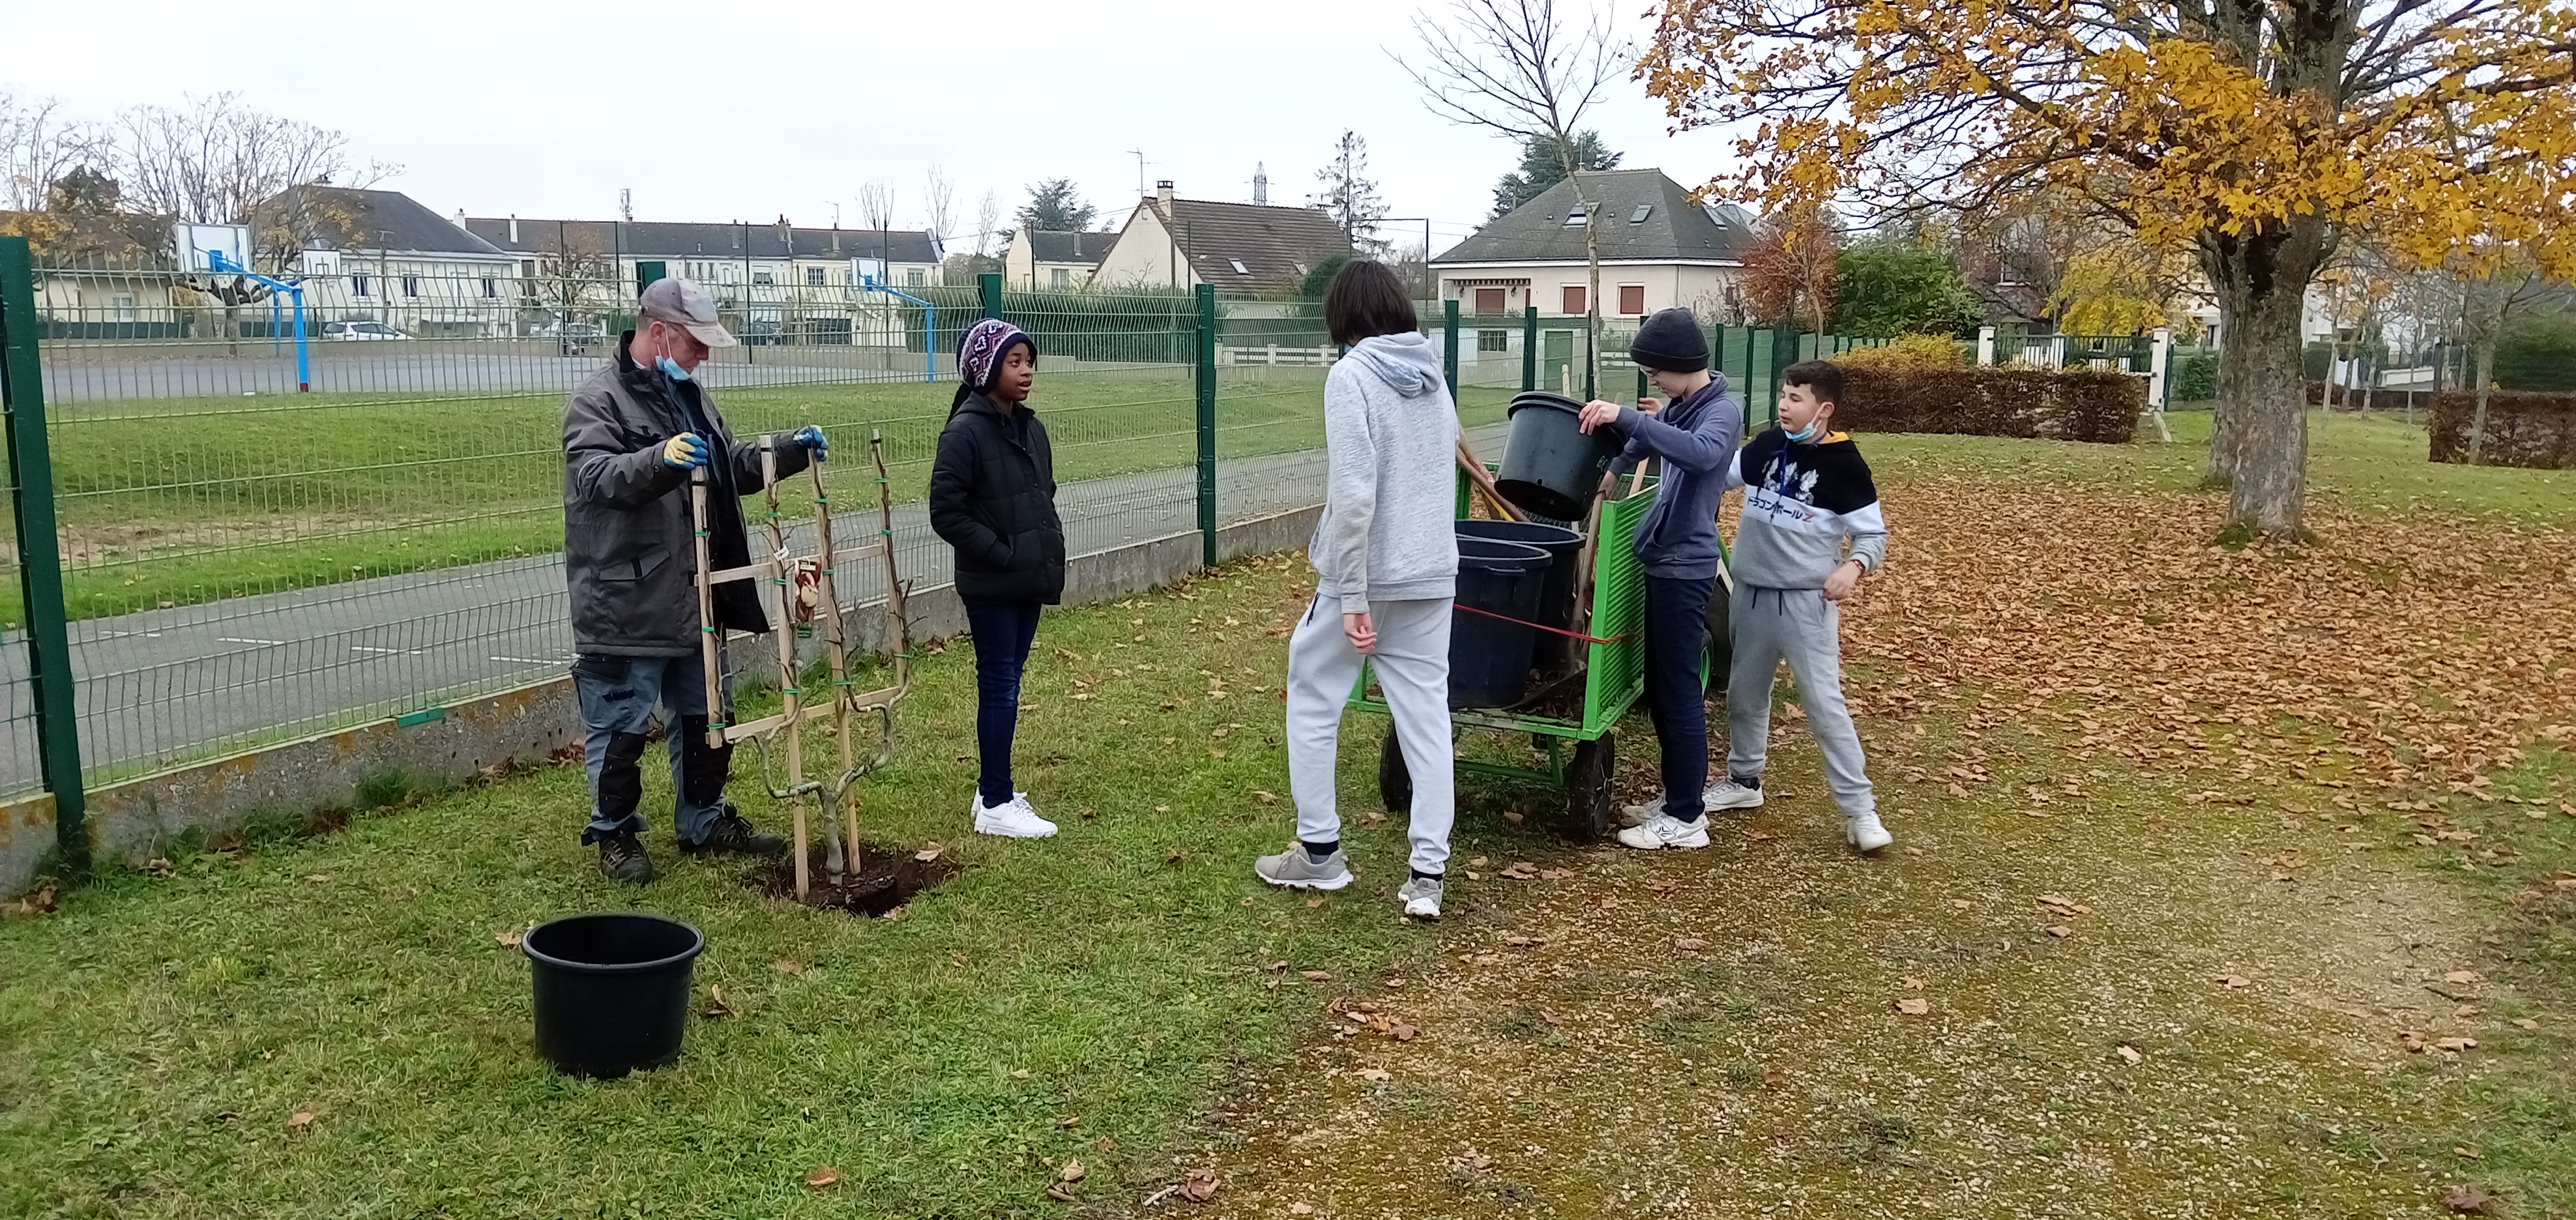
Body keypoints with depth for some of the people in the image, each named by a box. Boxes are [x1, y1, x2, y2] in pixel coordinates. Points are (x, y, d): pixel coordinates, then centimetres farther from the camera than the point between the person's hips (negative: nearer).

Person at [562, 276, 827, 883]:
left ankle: (704, 822, 32)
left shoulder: (689, 394, 13)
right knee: (619, 728, 3)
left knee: (703, 717, 18)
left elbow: (733, 467, 24)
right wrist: (660, 459, -47)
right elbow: (597, 475, -29)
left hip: (692, 599, 8)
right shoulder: (599, 399, -13)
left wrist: (790, 450, 8)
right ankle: (615, 835, 20)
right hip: (625, 608, -8)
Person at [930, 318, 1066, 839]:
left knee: (1006, 683, 14)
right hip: (991, 586, -7)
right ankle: (996, 805, 7)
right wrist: (1002, 553, -17)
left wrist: (1050, 553, 7)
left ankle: (992, 789, 25)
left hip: (1030, 581, 7)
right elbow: (946, 513, -16)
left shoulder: (1031, 428, 9)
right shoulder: (965, 432, -14)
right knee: (999, 687, -2)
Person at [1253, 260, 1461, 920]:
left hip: (1368, 575, -6)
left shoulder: (1352, 375, -12)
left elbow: (1353, 492, -19)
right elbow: (1442, 477, 12)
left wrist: (1352, 596, -18)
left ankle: (1319, 851, 19)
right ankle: (1428, 873, 9)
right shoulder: (1434, 377, 9)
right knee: (1427, 715, 8)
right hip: (1433, 575, 6)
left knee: (1312, 701, 12)